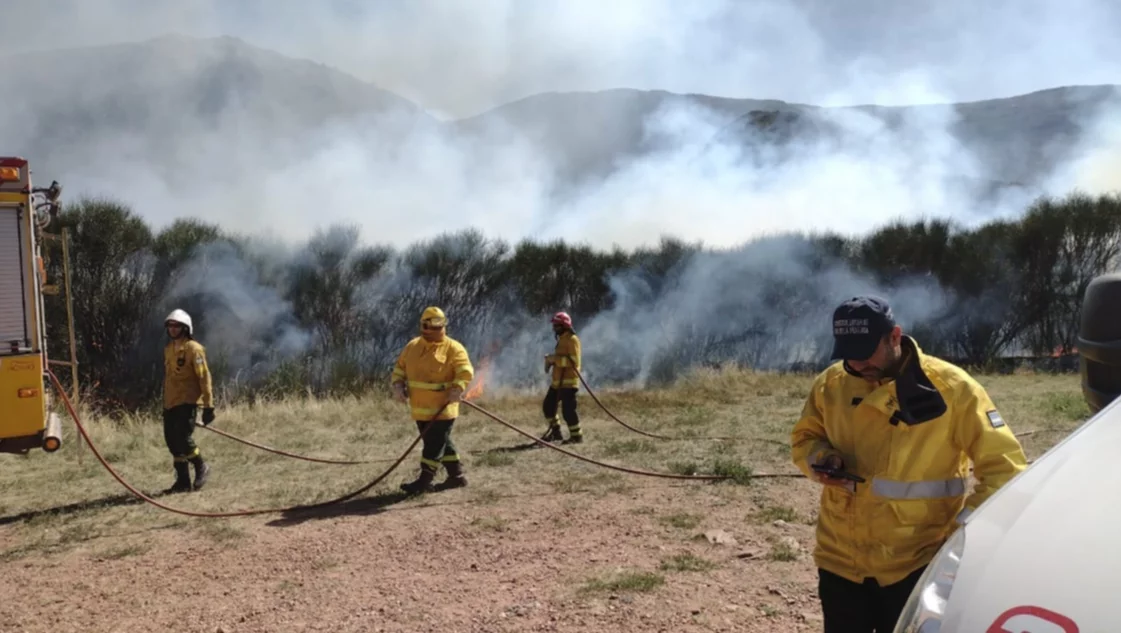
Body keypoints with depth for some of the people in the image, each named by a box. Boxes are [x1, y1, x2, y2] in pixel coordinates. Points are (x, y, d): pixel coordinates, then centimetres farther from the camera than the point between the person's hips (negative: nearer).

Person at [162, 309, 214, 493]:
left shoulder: (193, 348, -9)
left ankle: (201, 467, 12)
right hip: (170, 403, 8)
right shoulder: (168, 349, 14)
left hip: (187, 402, -8)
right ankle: (182, 481, 18)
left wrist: (208, 405, -15)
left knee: (183, 439, -14)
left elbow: (204, 377, -12)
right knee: (172, 441, 8)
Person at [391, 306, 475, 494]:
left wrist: (457, 389, -32)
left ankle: (424, 481, -1)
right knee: (441, 443, 15)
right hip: (420, 409, 6)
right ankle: (456, 475, 28)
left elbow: (466, 372, -16)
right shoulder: (412, 346, 9)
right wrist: (398, 385, -1)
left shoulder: (453, 348, -8)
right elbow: (399, 368, 17)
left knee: (434, 445, -5)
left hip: (442, 408, -6)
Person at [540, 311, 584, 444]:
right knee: (548, 405, 13)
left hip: (568, 381, -10)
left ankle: (576, 436, 2)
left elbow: (573, 360, -21)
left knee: (568, 409, -9)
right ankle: (556, 432, 23)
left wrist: (555, 359, -21)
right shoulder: (562, 339, 17)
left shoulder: (572, 339, -12)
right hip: (558, 381, 10)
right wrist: (551, 360, 9)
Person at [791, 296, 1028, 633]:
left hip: (916, 564, -3)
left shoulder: (951, 388, -12)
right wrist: (820, 459, -10)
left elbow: (1004, 467, -9)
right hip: (840, 559, 4)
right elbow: (804, 437, 13)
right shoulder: (831, 383, -2)